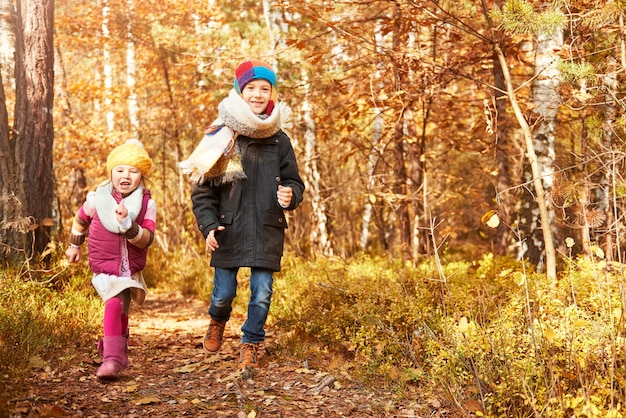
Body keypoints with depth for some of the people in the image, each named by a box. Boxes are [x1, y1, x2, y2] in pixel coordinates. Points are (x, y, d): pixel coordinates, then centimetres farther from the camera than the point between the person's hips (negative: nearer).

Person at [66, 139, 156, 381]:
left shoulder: (147, 203, -8)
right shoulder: (97, 198, -7)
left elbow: (146, 239, -19)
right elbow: (81, 220, 14)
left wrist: (127, 224, -34)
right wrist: (74, 245, 25)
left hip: (131, 270, 2)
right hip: (104, 268, -2)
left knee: (120, 310, 12)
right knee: (116, 304, -22)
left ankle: (116, 353, 34)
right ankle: (113, 358, -18)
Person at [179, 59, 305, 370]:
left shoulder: (279, 141, 3)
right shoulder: (221, 137, -2)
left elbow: (294, 181, 10)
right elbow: (202, 190, 2)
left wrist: (290, 195, -13)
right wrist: (208, 226, -9)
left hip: (267, 231, 1)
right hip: (228, 231, -1)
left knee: (261, 294, 0)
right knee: (223, 293, 7)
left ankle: (251, 345, 22)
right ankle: (217, 322, 42)